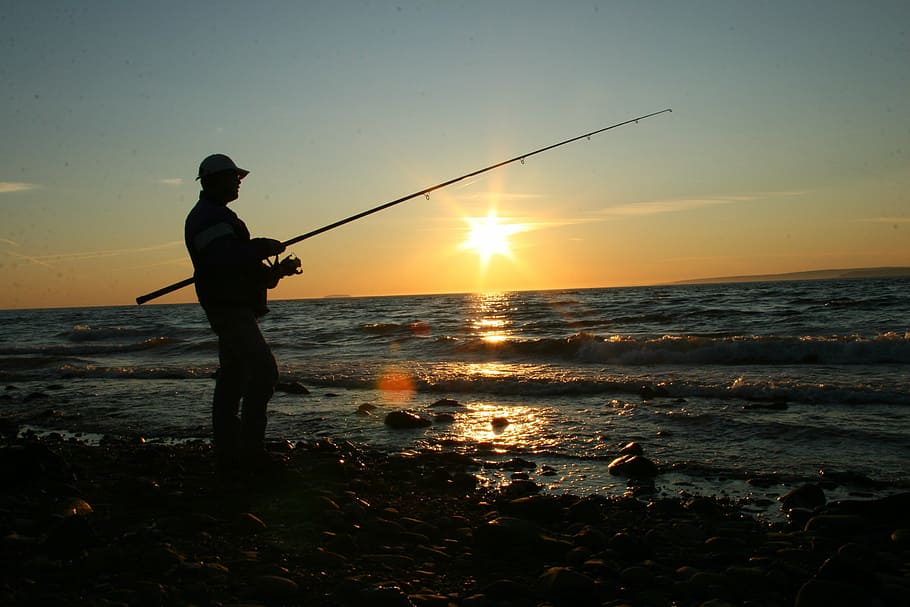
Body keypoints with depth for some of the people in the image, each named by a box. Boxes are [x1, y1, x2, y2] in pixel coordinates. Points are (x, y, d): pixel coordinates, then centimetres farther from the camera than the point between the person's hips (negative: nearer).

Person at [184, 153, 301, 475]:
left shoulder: (217, 215, 25)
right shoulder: (208, 216, -10)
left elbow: (239, 264, 26)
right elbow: (223, 258, -26)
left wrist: (274, 270, 13)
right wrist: (262, 248, -14)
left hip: (235, 307, 11)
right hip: (229, 307, -11)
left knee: (231, 380, 10)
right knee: (264, 369, -16)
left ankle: (228, 454, 13)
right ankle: (250, 448, -15)